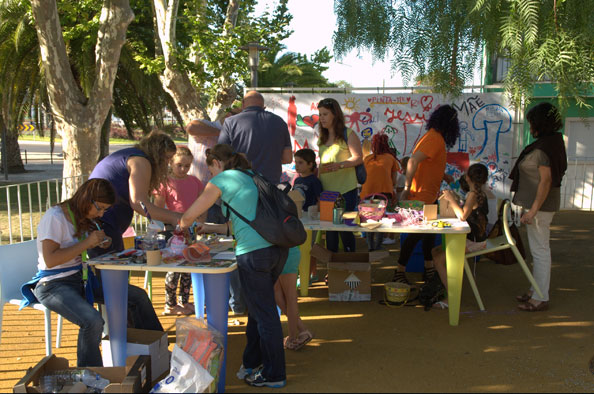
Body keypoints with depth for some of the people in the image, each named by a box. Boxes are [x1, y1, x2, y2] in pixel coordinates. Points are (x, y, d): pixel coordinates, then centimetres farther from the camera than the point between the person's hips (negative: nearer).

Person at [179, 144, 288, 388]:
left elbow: (188, 217, 6)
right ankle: (252, 363, 34)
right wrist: (210, 229, 34)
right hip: (278, 247, 8)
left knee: (264, 314, 3)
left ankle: (273, 375, 15)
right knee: (258, 308, 20)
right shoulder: (251, 177, 22)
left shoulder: (221, 181, 0)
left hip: (255, 253, -8)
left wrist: (183, 226, 28)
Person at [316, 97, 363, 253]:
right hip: (326, 189, 6)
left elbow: (358, 158, -9)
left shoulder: (348, 134, -5)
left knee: (345, 227, -1)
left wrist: (340, 165, -25)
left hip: (345, 189, -6)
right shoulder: (322, 137, 14)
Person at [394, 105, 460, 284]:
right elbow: (413, 161, -29)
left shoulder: (435, 137, 11)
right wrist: (407, 188, -26)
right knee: (416, 234, -6)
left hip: (429, 195, 10)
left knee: (430, 231, 17)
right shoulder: (435, 139, -20)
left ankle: (429, 269, 28)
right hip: (421, 196, -10)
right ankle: (399, 273, 2)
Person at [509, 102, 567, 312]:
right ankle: (537, 290, 30)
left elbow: (546, 180, -25)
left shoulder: (543, 148, -20)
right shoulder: (554, 142, 11)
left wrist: (533, 210, -25)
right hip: (541, 203, 11)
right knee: (539, 249, 18)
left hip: (540, 204, -11)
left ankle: (540, 299, 4)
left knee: (540, 251, -3)